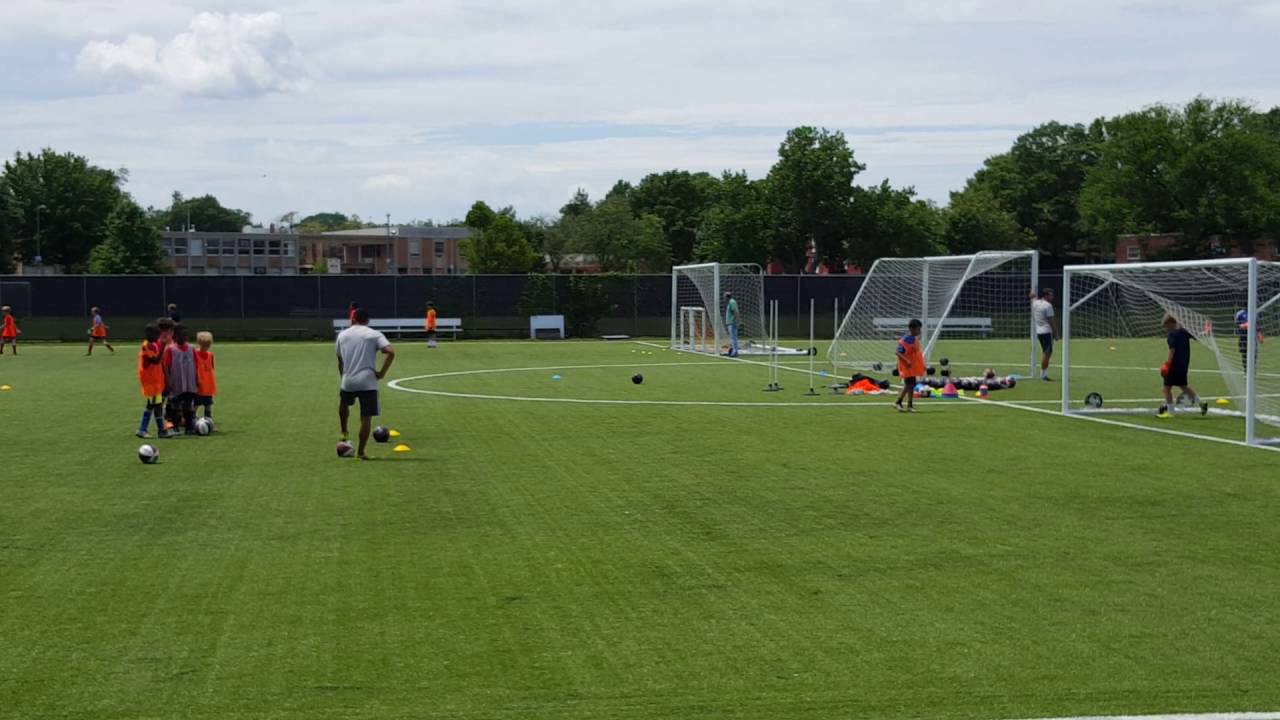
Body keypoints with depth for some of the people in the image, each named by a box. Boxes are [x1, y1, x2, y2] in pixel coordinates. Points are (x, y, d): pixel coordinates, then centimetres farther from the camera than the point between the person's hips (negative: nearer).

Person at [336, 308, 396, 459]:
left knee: (343, 403, 35)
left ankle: (344, 433, 40)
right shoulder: (375, 335, 3)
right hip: (368, 382, -3)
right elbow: (390, 352, -12)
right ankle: (361, 451, 4)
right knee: (366, 418, 4)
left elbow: (340, 361, 18)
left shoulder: (342, 335, 13)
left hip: (348, 381, 3)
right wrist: (382, 373, -6)